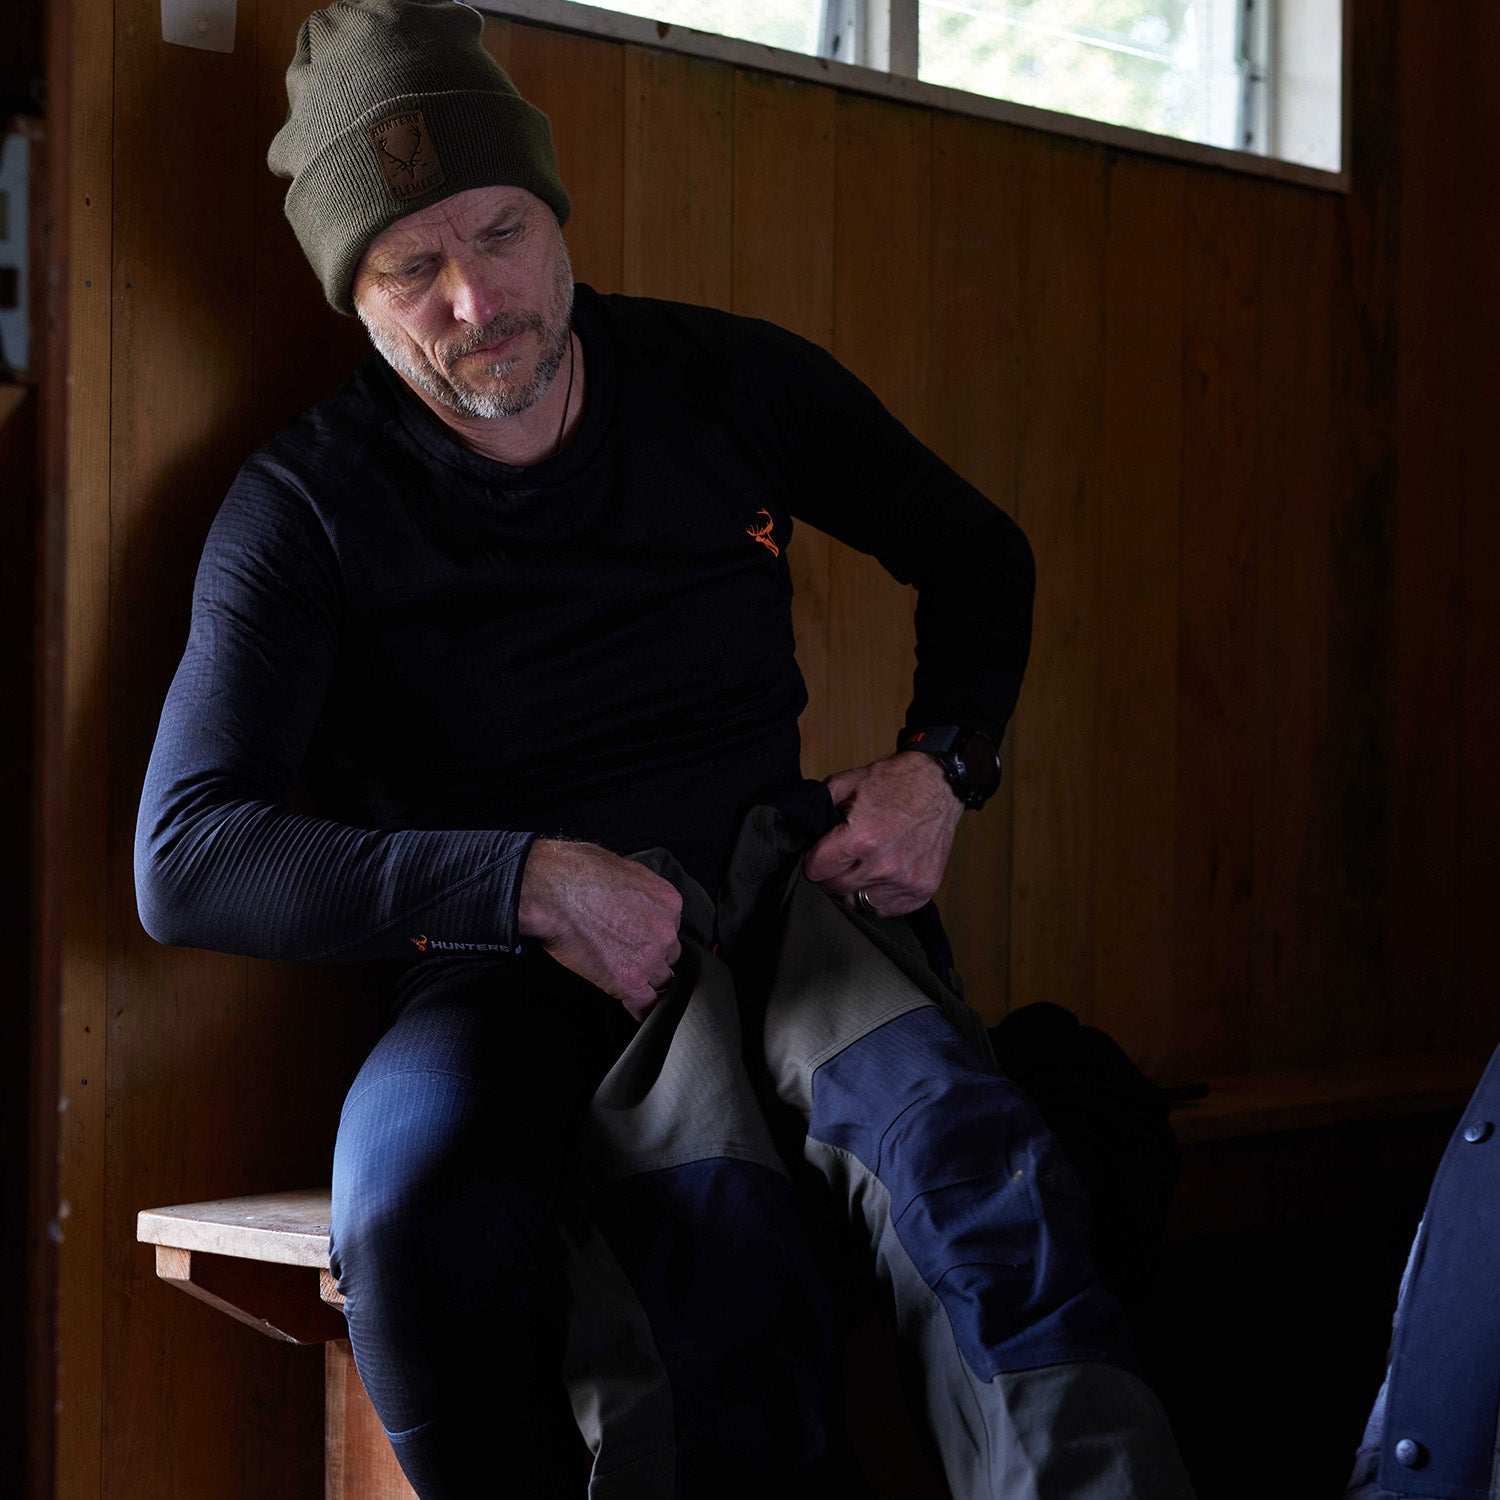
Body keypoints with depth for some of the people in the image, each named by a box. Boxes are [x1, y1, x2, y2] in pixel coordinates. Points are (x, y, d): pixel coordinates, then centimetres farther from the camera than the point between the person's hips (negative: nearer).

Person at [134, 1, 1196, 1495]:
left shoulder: (731, 387, 7)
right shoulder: (309, 506, -1)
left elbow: (976, 553, 24)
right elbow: (184, 859, -10)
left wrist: (942, 765, 4)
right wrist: (531, 883, -20)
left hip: (773, 881, 2)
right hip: (515, 956, -1)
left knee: (962, 1163, -34)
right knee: (416, 1215, -38)